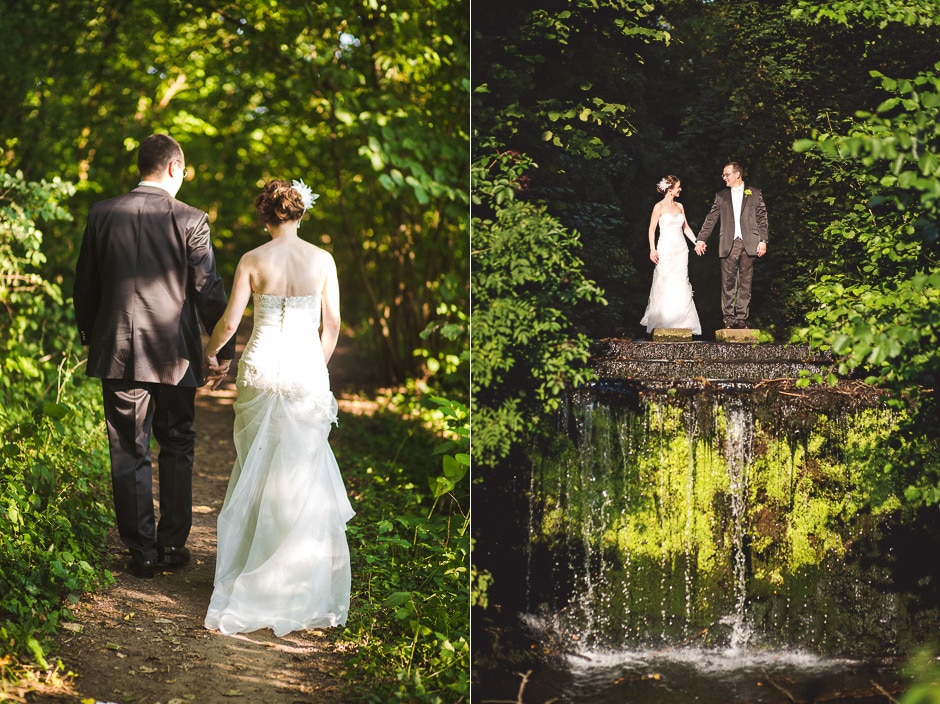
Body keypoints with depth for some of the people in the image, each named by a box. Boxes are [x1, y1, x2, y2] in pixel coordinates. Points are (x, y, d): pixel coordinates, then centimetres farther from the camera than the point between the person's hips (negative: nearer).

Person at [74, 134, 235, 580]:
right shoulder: (190, 220, -8)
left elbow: (85, 286, 7)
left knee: (129, 455, 7)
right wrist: (223, 348, 5)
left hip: (118, 353, 1)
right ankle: (173, 545, 16)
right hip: (175, 354, -1)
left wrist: (90, 337, 21)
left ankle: (142, 553, 9)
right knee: (177, 448, 15)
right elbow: (209, 289, -6)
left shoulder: (102, 215, 0)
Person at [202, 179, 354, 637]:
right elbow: (332, 324, 1)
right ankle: (303, 596, 11)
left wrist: (209, 352, 15)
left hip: (261, 369, 0)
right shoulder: (322, 260, -2)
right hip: (307, 370, 0)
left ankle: (249, 591, 15)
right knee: (303, 478, 8)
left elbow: (229, 322, -4)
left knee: (257, 474, 11)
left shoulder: (253, 261, -4)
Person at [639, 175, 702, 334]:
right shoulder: (659, 207, -4)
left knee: (681, 285, 2)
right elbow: (652, 229, -4)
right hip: (666, 249, -5)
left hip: (681, 249, 5)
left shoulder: (679, 206, 12)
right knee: (664, 285, -5)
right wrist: (652, 250, -13)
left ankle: (680, 321, 7)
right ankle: (661, 322, 4)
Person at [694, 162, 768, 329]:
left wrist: (763, 240, -2)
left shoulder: (755, 194, 10)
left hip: (748, 244, -1)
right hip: (728, 245, 1)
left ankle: (742, 318, 2)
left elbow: (762, 219, 7)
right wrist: (701, 239, 3)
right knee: (728, 283, -2)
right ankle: (729, 318, 1)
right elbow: (711, 219, 12)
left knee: (745, 283, -1)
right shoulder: (721, 196, 15)